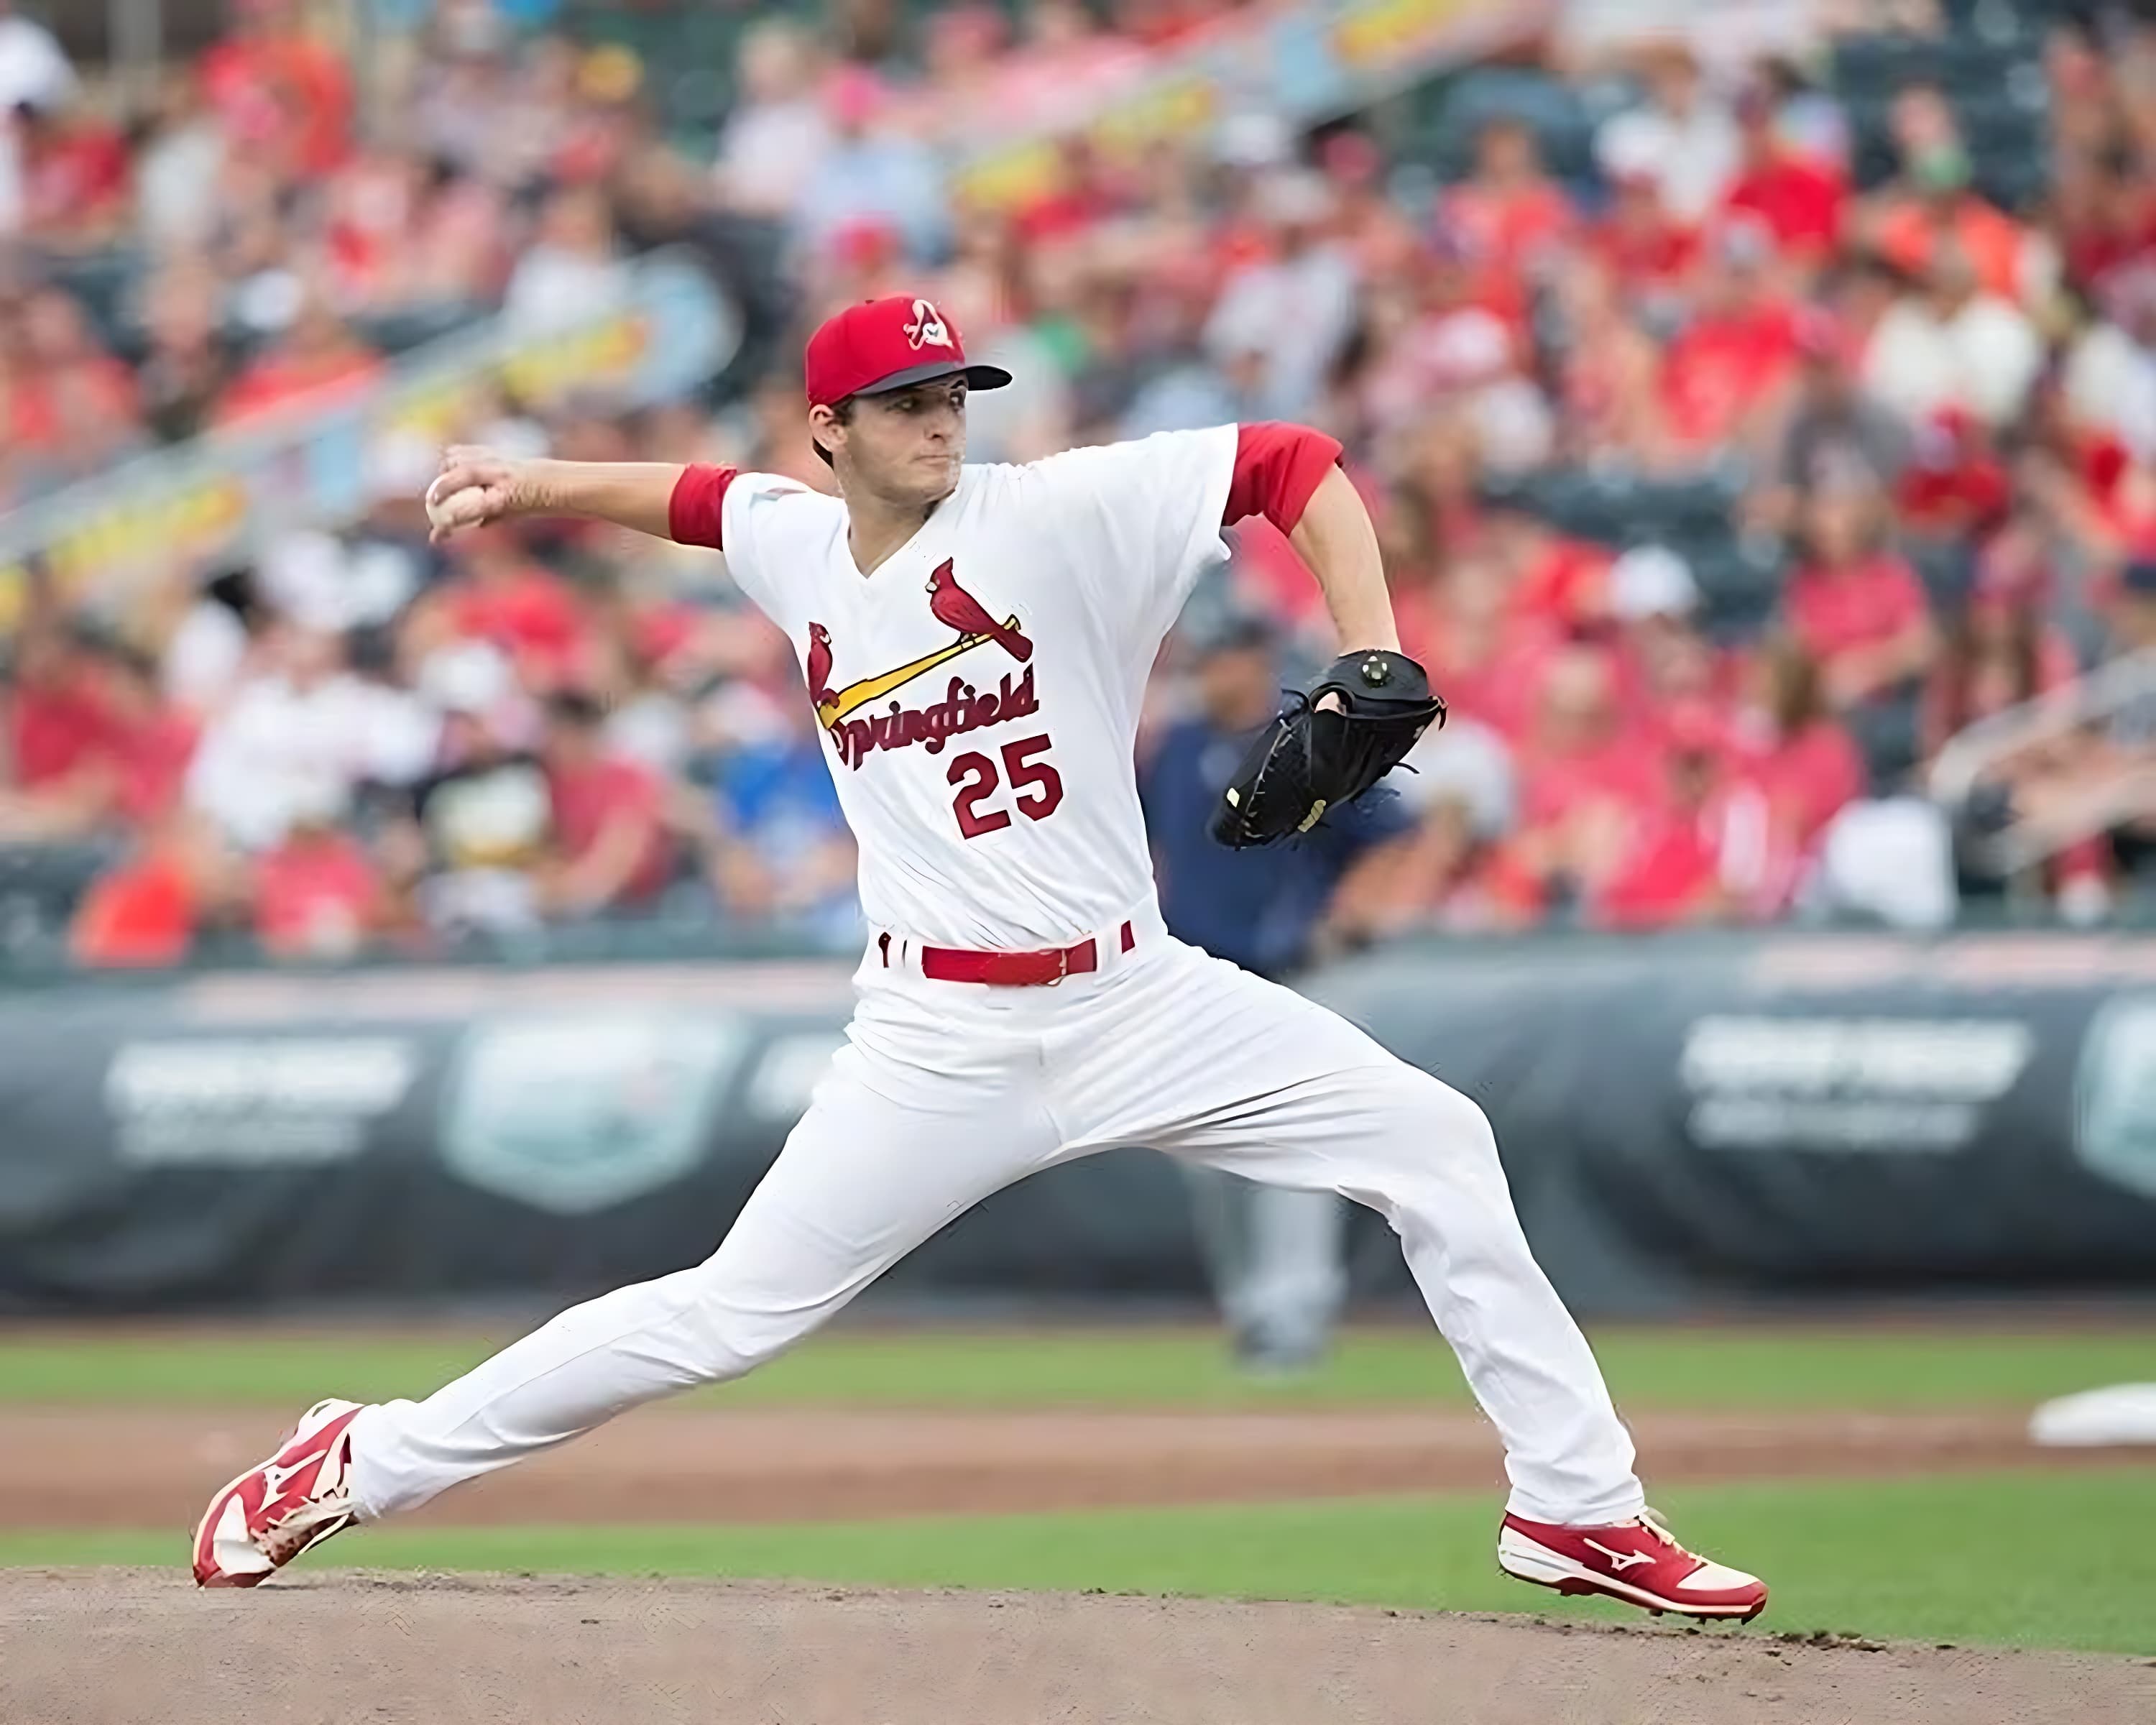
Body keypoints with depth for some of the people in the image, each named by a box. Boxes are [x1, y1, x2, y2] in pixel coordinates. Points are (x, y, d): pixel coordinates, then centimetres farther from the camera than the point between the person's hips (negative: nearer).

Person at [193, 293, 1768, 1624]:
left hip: (1139, 1002, 0)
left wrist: (1374, 667, -20)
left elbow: (1295, 467, -11)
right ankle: (365, 1465, 9)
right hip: (940, 1039, 0)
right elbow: (694, 497, 28)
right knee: (730, 1314, -4)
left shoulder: (1058, 513, -7)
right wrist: (532, 486, 19)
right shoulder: (795, 549, 5)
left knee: (1436, 1147, -9)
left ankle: (1579, 1508, 1)